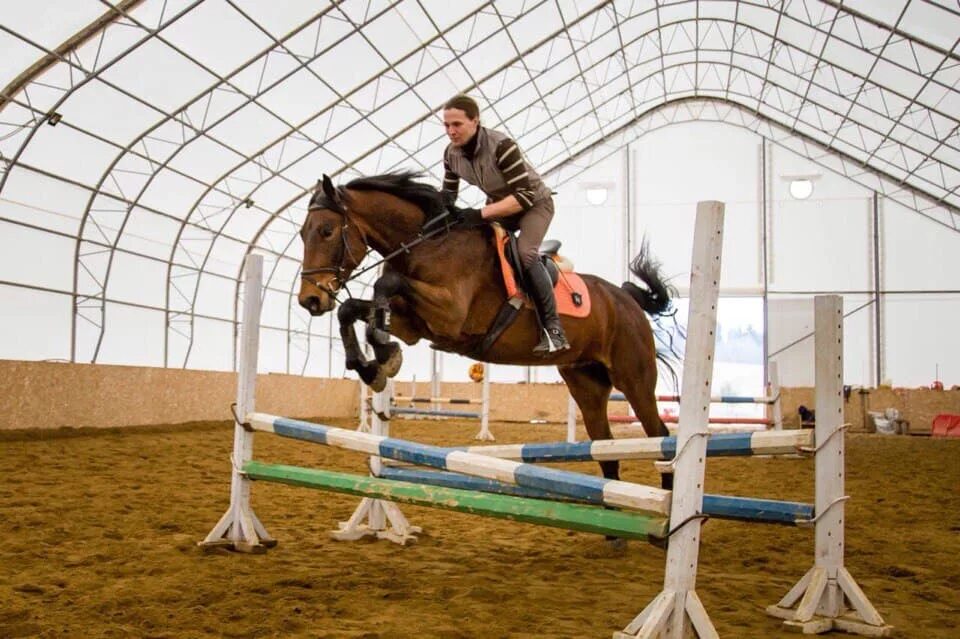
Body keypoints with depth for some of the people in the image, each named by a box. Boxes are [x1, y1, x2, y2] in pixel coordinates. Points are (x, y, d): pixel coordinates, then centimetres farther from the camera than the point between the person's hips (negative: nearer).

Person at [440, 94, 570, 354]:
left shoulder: (501, 146, -33)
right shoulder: (451, 153, -12)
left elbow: (525, 195, -34)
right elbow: (448, 193, 3)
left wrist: (481, 214, -41)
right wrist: (446, 206, -23)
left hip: (534, 202, -7)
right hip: (498, 203, 7)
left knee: (525, 252, -30)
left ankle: (552, 328, -25)